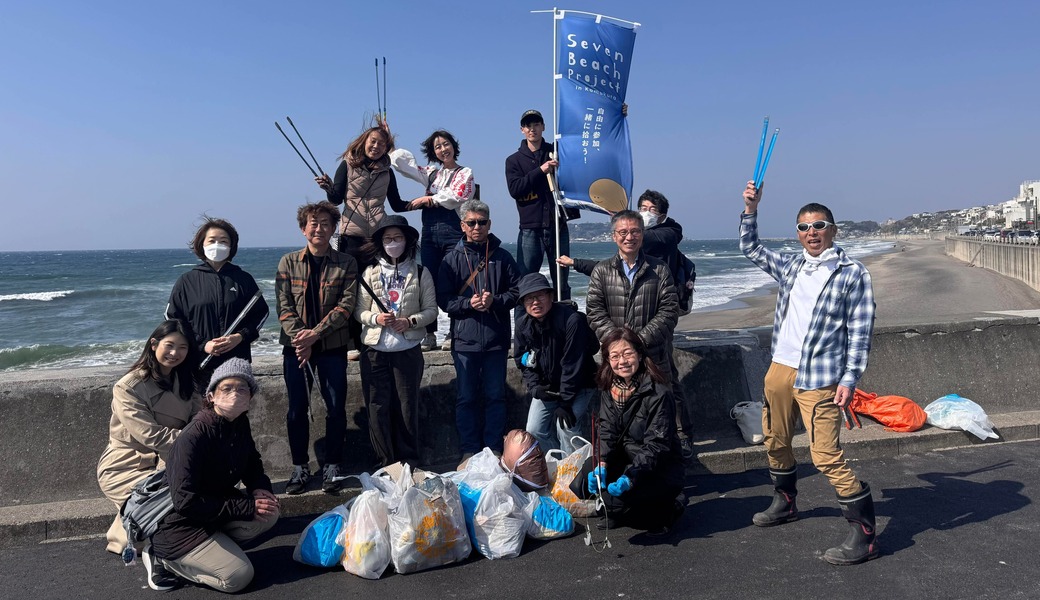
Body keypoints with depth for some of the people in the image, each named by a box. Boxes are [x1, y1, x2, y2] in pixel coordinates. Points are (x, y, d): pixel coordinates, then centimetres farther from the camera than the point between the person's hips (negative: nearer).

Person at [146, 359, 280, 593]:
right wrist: (246, 507, -27)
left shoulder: (240, 424, -4)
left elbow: (252, 464, 11)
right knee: (239, 576, -13)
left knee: (269, 513, -11)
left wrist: (260, 489, -13)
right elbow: (186, 501, -29)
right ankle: (164, 557, 2)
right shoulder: (193, 437, -27)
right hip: (181, 526, -7)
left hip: (217, 509, 7)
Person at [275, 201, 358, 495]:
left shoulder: (346, 263, 1)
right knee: (296, 408, 7)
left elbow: (346, 305, -7)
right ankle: (300, 467, 21)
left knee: (336, 408, 3)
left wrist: (315, 333, -16)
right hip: (296, 347, 1)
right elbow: (283, 306, -1)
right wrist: (299, 338, -14)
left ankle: (332, 466, 18)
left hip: (332, 346, -1)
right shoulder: (288, 262, 5)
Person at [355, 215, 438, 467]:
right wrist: (375, 318, -14)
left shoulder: (420, 273, 4)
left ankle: (409, 464, 17)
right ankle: (386, 464, 16)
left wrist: (410, 321, -13)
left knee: (407, 408, 4)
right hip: (375, 351, 1)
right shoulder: (370, 273, 7)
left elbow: (431, 310, 4)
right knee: (378, 408, 2)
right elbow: (359, 310, 6)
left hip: (408, 350, -1)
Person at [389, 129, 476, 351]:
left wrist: (428, 198, -3)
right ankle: (429, 335, 7)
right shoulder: (431, 173, 20)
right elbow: (401, 161, 18)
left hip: (454, 232, -4)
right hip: (430, 233, 5)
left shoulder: (465, 173, 7)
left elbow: (456, 197, -9)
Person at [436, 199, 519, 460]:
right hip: (464, 340, 0)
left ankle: (494, 449, 20)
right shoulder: (452, 259, 3)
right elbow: (443, 299, -1)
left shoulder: (502, 257, 5)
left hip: (496, 339, 1)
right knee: (466, 398, 7)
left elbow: (516, 292, 4)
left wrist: (494, 301, -13)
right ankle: (469, 451, 19)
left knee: (495, 396, 8)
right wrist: (469, 303, -15)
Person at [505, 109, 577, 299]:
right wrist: (540, 170, -13)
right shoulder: (514, 160, 9)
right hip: (530, 228, -1)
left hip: (558, 225, 1)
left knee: (561, 282, 7)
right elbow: (514, 189, -6)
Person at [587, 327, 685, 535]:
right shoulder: (609, 389, -1)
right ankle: (616, 513, 12)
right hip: (625, 460, 6)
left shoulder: (658, 393, -21)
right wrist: (601, 465, -23)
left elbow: (656, 445, -23)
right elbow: (606, 432, -5)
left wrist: (630, 477, -34)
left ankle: (669, 506, 1)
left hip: (659, 469, -6)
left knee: (616, 498, -27)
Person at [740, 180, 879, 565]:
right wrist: (750, 209, 11)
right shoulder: (791, 266, 11)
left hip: (819, 378, -6)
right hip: (779, 369, 7)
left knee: (826, 456, -10)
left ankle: (864, 535, 3)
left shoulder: (852, 273, -5)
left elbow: (860, 331, -7)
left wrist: (850, 378, -13)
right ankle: (785, 504, 41)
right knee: (775, 441, 19)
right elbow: (750, 249, 24)